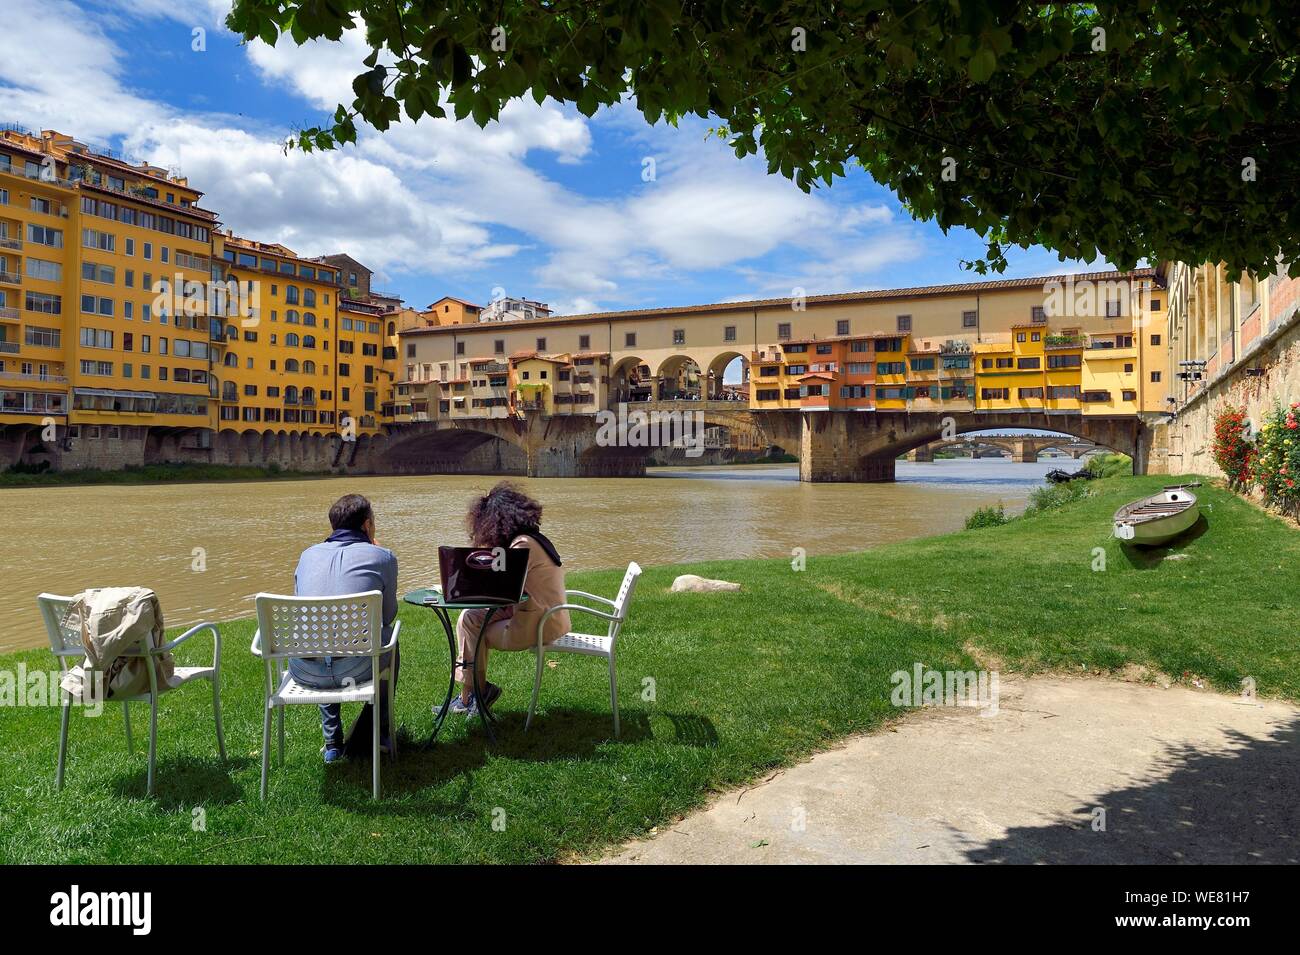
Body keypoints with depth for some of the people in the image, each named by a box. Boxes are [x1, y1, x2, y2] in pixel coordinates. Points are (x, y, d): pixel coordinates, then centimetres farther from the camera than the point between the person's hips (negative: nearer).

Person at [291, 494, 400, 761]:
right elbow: (388, 615, 14)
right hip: (355, 668, -3)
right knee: (389, 639, 31)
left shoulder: (308, 554, 14)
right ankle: (377, 731, 34)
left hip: (304, 671, 4)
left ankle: (332, 742, 36)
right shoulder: (382, 556, 3)